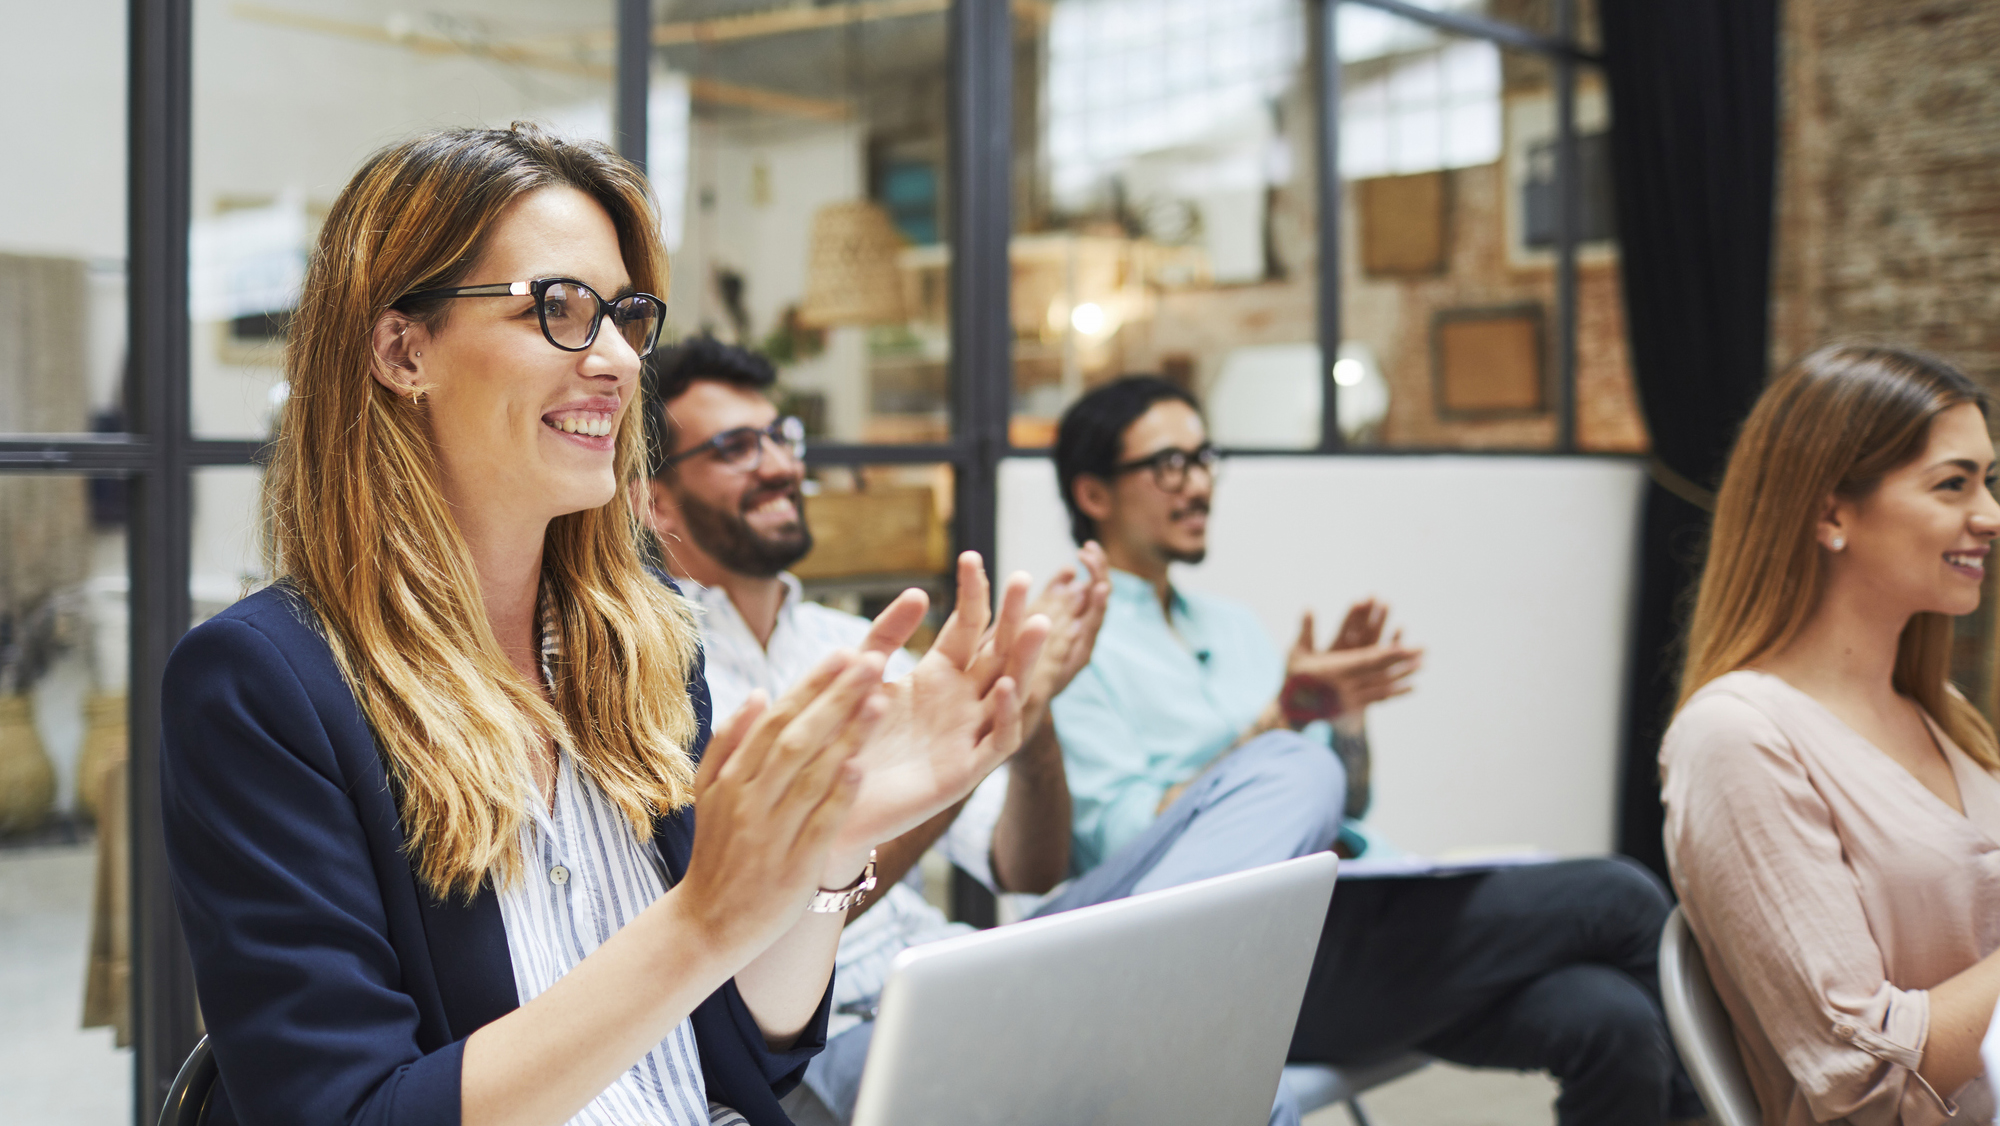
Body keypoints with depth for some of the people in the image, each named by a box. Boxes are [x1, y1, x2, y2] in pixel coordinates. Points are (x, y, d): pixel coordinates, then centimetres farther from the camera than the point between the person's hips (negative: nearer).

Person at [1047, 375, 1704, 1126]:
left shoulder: (1231, 626, 20)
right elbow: (1122, 848, -13)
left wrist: (1348, 712, -1)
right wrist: (1277, 722, -17)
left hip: (1346, 921, 7)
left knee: (1610, 1020, -19)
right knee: (1618, 899, -12)